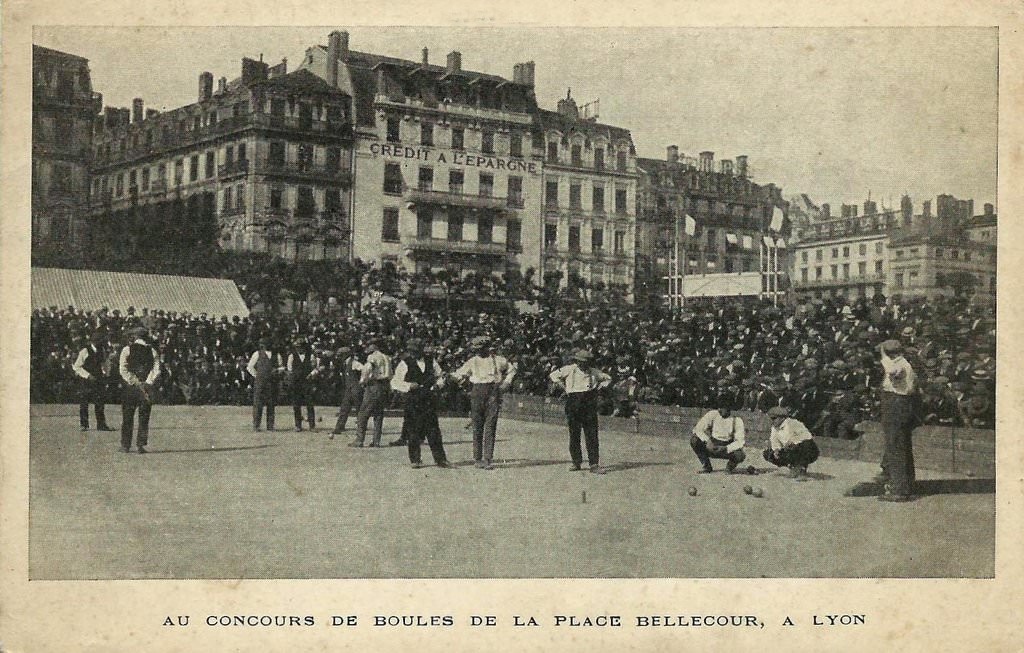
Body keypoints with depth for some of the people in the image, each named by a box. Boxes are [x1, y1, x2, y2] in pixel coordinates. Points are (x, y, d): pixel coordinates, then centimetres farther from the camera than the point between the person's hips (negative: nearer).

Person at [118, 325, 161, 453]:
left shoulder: (127, 349, 1)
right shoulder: (152, 351, 6)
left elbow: (123, 370, -7)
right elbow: (156, 370, -4)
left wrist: (134, 383, -8)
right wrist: (147, 383, -8)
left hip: (130, 388, -1)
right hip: (146, 389, 1)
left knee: (127, 418, 7)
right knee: (144, 419, 7)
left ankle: (125, 445, 9)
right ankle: (141, 445, 3)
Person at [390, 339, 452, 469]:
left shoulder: (430, 360, 6)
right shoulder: (405, 363, -3)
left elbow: (439, 375, 20)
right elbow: (395, 382, -3)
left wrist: (437, 384, 0)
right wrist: (409, 386, -16)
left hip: (429, 399, 2)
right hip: (412, 401, -2)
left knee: (434, 431, 3)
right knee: (413, 432, 1)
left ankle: (440, 459, 9)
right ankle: (415, 460, 12)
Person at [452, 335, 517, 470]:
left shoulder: (499, 360, 11)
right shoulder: (473, 361, 12)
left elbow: (512, 369, 25)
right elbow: (460, 374, 8)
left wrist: (507, 382, 11)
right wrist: (453, 375, -14)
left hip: (493, 394, -1)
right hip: (477, 393, 1)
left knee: (490, 427, -7)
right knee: (477, 427, 1)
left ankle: (488, 460, -8)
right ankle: (477, 458, 9)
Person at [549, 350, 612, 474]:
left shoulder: (594, 372, 9)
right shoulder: (569, 369, 2)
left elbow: (608, 379, 25)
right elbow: (553, 375, 10)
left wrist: (599, 386, 8)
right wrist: (564, 387, 3)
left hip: (590, 405, 1)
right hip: (573, 405, -1)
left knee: (592, 435, -5)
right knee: (574, 435, 3)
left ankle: (594, 464, -6)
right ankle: (576, 463, 13)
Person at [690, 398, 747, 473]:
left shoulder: (737, 420, -11)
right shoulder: (712, 414, -9)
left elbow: (740, 441, -18)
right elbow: (697, 429, -15)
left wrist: (725, 448, -34)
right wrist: (707, 441, -32)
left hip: (727, 447, -2)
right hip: (712, 445, 2)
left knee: (740, 456, -34)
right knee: (694, 439, -25)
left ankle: (730, 466, 5)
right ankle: (706, 466, -6)